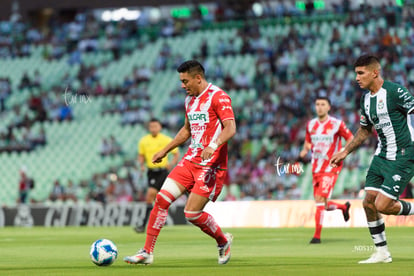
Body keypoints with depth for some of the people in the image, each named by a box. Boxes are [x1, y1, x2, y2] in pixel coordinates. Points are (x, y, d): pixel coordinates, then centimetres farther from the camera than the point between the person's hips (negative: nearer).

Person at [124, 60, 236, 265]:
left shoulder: (218, 97, -11)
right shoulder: (189, 100, 16)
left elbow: (230, 128, -21)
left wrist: (213, 145, -38)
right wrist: (165, 150, 28)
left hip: (211, 165, -8)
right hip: (190, 161, 8)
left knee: (192, 213, -12)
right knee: (162, 198, -6)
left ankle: (223, 242, 16)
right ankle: (147, 252, -2)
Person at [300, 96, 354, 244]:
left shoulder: (337, 124, -6)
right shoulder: (311, 125, 8)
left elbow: (350, 139, 0)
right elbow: (308, 142, 20)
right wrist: (305, 151, -2)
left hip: (331, 168, -6)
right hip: (316, 169, 6)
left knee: (320, 199, -18)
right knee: (322, 204, 9)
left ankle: (317, 235, -14)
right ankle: (344, 207, 41)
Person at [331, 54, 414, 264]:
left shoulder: (394, 92, -16)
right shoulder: (366, 99, 10)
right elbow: (364, 130, 24)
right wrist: (345, 152, 22)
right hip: (381, 156, 8)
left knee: (382, 205, -15)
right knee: (369, 203, 1)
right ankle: (382, 252, 12)